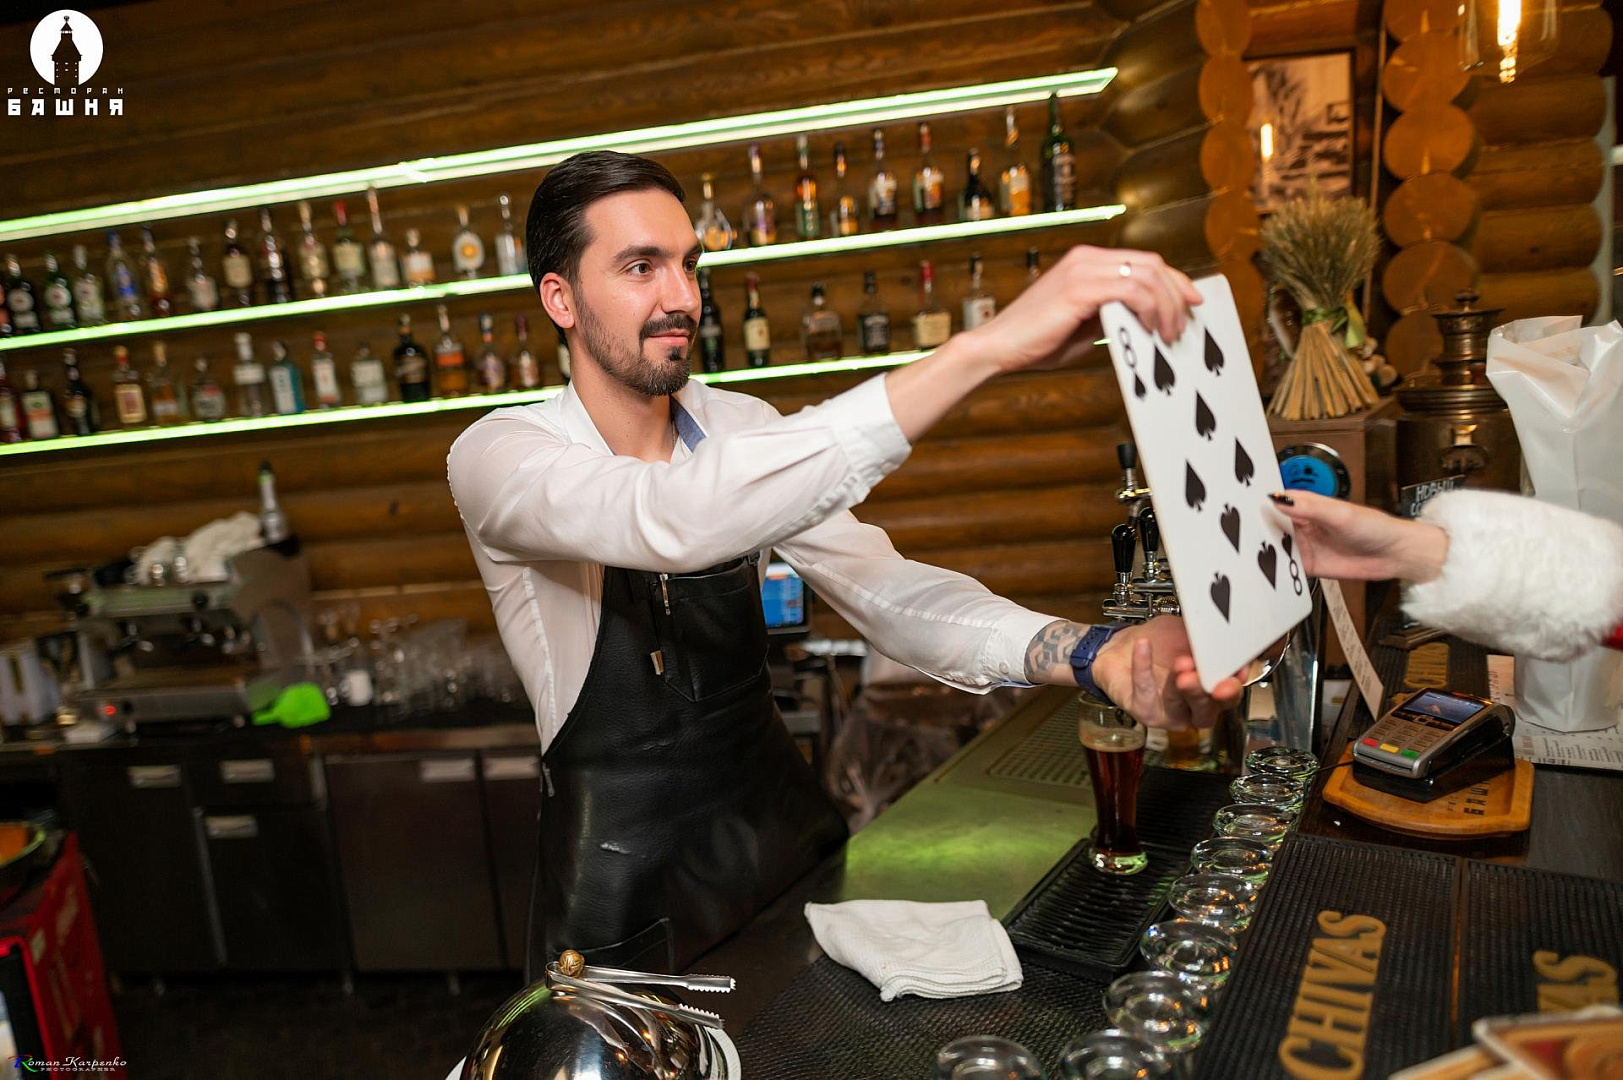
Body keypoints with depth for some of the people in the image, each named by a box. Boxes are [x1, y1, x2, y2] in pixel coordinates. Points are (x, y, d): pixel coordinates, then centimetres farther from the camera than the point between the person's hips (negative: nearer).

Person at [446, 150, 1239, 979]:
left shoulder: (736, 428, -3)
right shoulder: (494, 457, -20)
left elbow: (877, 586, -13)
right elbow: (670, 523, -40)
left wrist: (1093, 656, -31)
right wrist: (984, 347, -46)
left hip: (782, 825, 5)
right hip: (622, 886, -4)